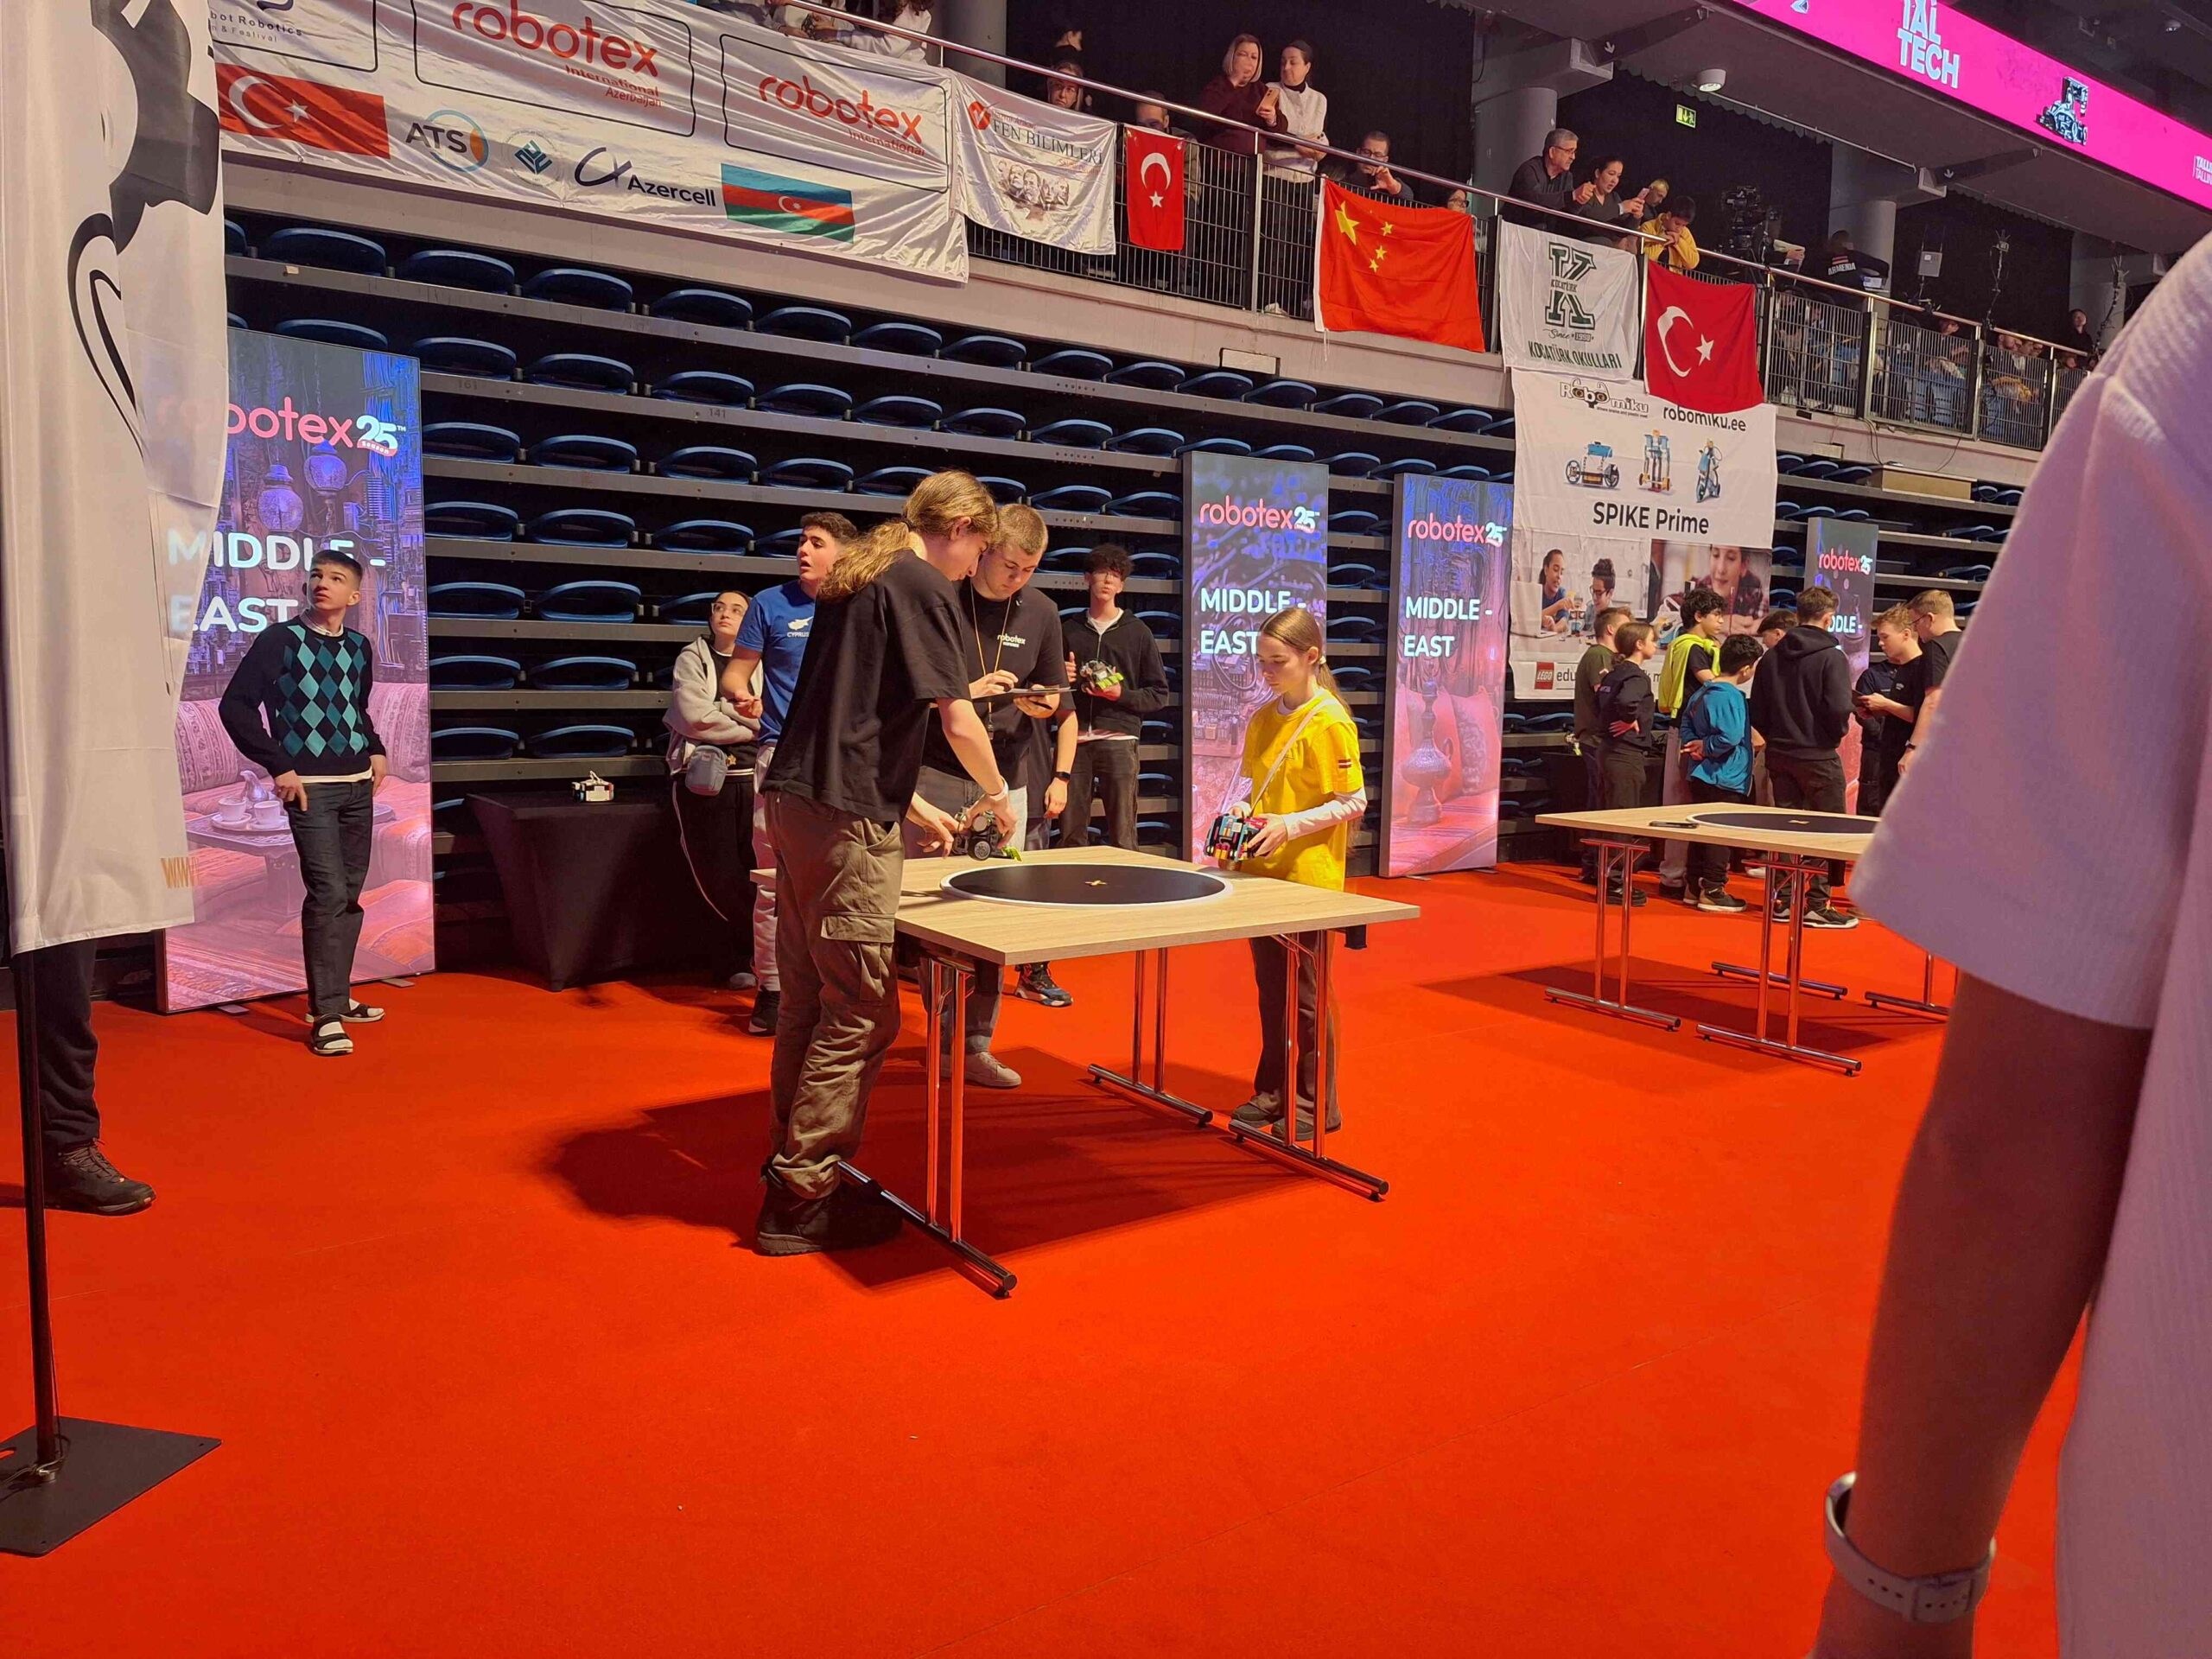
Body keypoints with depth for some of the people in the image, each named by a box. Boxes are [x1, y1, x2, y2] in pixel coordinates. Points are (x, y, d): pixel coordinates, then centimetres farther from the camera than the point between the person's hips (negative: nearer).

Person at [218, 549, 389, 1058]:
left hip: (358, 785, 6)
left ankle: (336, 996, 22)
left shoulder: (360, 647, 10)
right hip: (309, 786, -6)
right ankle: (326, 1016, -8)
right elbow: (235, 705, -6)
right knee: (327, 892, -13)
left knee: (350, 894, 10)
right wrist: (278, 768, -11)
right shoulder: (279, 640, -5)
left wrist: (376, 750, 10)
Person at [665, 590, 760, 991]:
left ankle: (733, 962, 9)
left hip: (751, 777, 1)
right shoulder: (693, 657, 11)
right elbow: (694, 717, -5)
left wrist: (721, 708, -8)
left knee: (751, 874, -5)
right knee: (719, 876, -7)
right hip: (705, 777, -1)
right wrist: (749, 725, 0)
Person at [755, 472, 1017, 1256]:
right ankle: (802, 1199, 2)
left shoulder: (858, 577, 20)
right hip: (845, 818, -10)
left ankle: (792, 1162, 27)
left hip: (794, 802, 10)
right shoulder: (923, 585, -7)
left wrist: (913, 806, 26)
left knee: (808, 1000, 16)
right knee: (860, 1014, -3)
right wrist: (999, 796, 5)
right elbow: (958, 720, -12)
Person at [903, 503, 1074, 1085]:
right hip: (936, 775, -3)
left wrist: (1061, 775, 0)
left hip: (1007, 781, 3)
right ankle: (938, 1039, 12)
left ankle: (979, 1043, 11)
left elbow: (1060, 703, 14)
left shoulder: (1041, 611, 6)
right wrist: (967, 691, -16)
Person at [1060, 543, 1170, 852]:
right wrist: (1061, 681, 4)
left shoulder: (1137, 633, 9)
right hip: (1074, 740, 2)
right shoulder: (1070, 631, 16)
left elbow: (1159, 695, 7)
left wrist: (1121, 695, -8)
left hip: (1118, 740, -2)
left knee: (1122, 839, -4)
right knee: (1070, 837, 2)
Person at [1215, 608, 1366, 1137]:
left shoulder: (1330, 721, -14)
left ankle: (1316, 1104, 16)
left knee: (1305, 993, 3)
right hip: (1263, 870, 7)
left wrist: (1290, 825, -21)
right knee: (1270, 986, 16)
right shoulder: (1264, 716, 7)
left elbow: (1354, 802, -14)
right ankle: (1273, 1091, 28)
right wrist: (1241, 807, -3)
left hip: (1309, 875, -7)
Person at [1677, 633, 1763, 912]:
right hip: (1725, 779, -9)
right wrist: (1705, 747, -14)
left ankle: (1695, 886, 22)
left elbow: (1686, 727, 11)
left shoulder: (1700, 693, 9)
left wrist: (1696, 745, -5)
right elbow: (1730, 738, -28)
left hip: (1701, 775, 9)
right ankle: (1713, 892, 1)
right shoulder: (1731, 697, -19)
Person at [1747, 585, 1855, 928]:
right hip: (1818, 755, -5)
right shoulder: (1831, 657, -11)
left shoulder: (1772, 657, 5)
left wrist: (1777, 737, 16)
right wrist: (1834, 735, -1)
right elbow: (1839, 709, -20)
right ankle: (1818, 904, 2)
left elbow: (1756, 711, 6)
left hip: (1778, 755, 6)